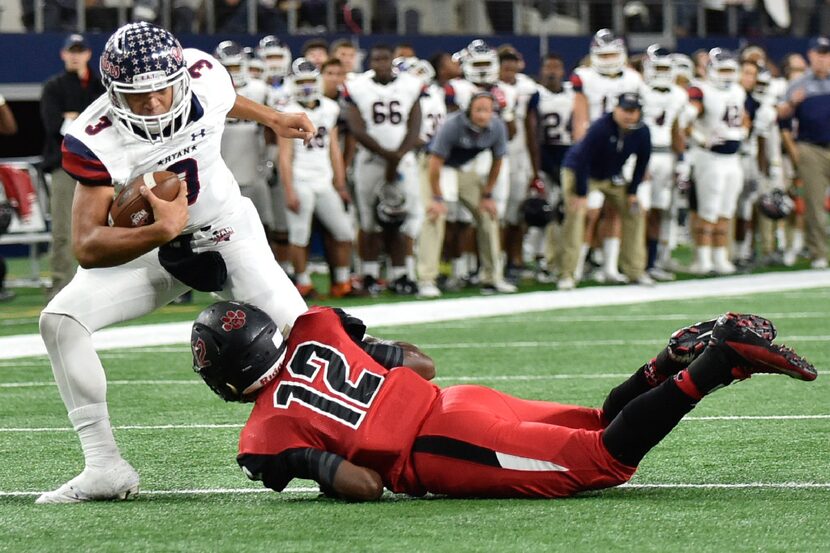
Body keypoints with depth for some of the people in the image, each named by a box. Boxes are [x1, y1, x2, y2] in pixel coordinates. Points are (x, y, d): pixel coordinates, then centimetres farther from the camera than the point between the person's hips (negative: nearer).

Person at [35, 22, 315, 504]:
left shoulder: (205, 77, -19)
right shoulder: (96, 142, -29)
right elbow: (88, 248, -33)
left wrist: (272, 118, 24)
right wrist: (161, 231, -47)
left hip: (228, 233, 1)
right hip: (148, 249, -1)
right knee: (61, 319, -20)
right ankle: (105, 467, -14)